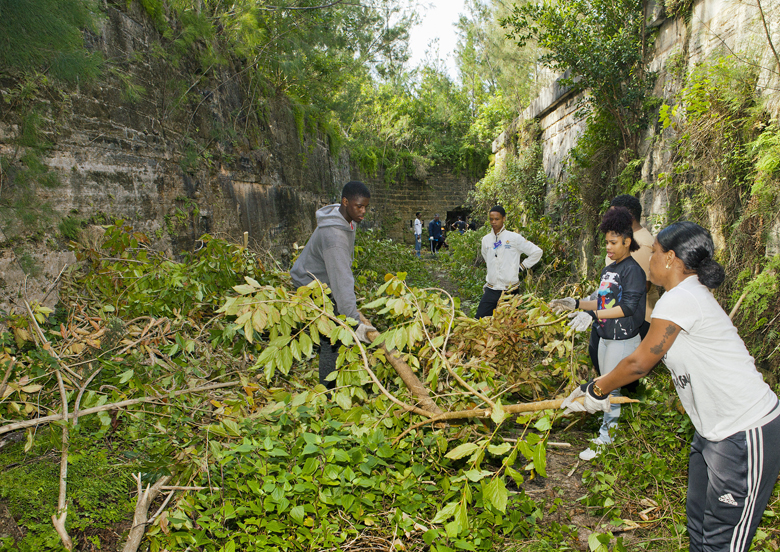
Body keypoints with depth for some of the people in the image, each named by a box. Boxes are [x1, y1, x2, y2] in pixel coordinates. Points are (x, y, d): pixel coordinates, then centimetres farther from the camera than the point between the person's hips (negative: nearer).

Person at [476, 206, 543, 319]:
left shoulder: (514, 238, -4)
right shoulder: (486, 240, 9)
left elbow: (537, 252, 2)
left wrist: (522, 266, 0)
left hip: (509, 290, -4)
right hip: (491, 290, 4)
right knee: (480, 319, -1)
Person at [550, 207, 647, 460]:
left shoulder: (633, 270, -14)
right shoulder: (608, 270, 12)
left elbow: (627, 307, -22)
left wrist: (592, 315, -28)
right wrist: (575, 303, 7)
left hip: (623, 340, -9)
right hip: (606, 337, 9)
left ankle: (604, 439, 8)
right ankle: (613, 427, 28)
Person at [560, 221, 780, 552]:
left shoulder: (679, 299, -22)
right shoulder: (689, 295, 10)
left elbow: (639, 363, -17)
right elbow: (650, 361, 14)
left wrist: (597, 391, -2)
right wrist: (598, 388, 14)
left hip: (745, 436, -10)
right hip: (714, 431, 10)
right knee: (698, 522, 20)